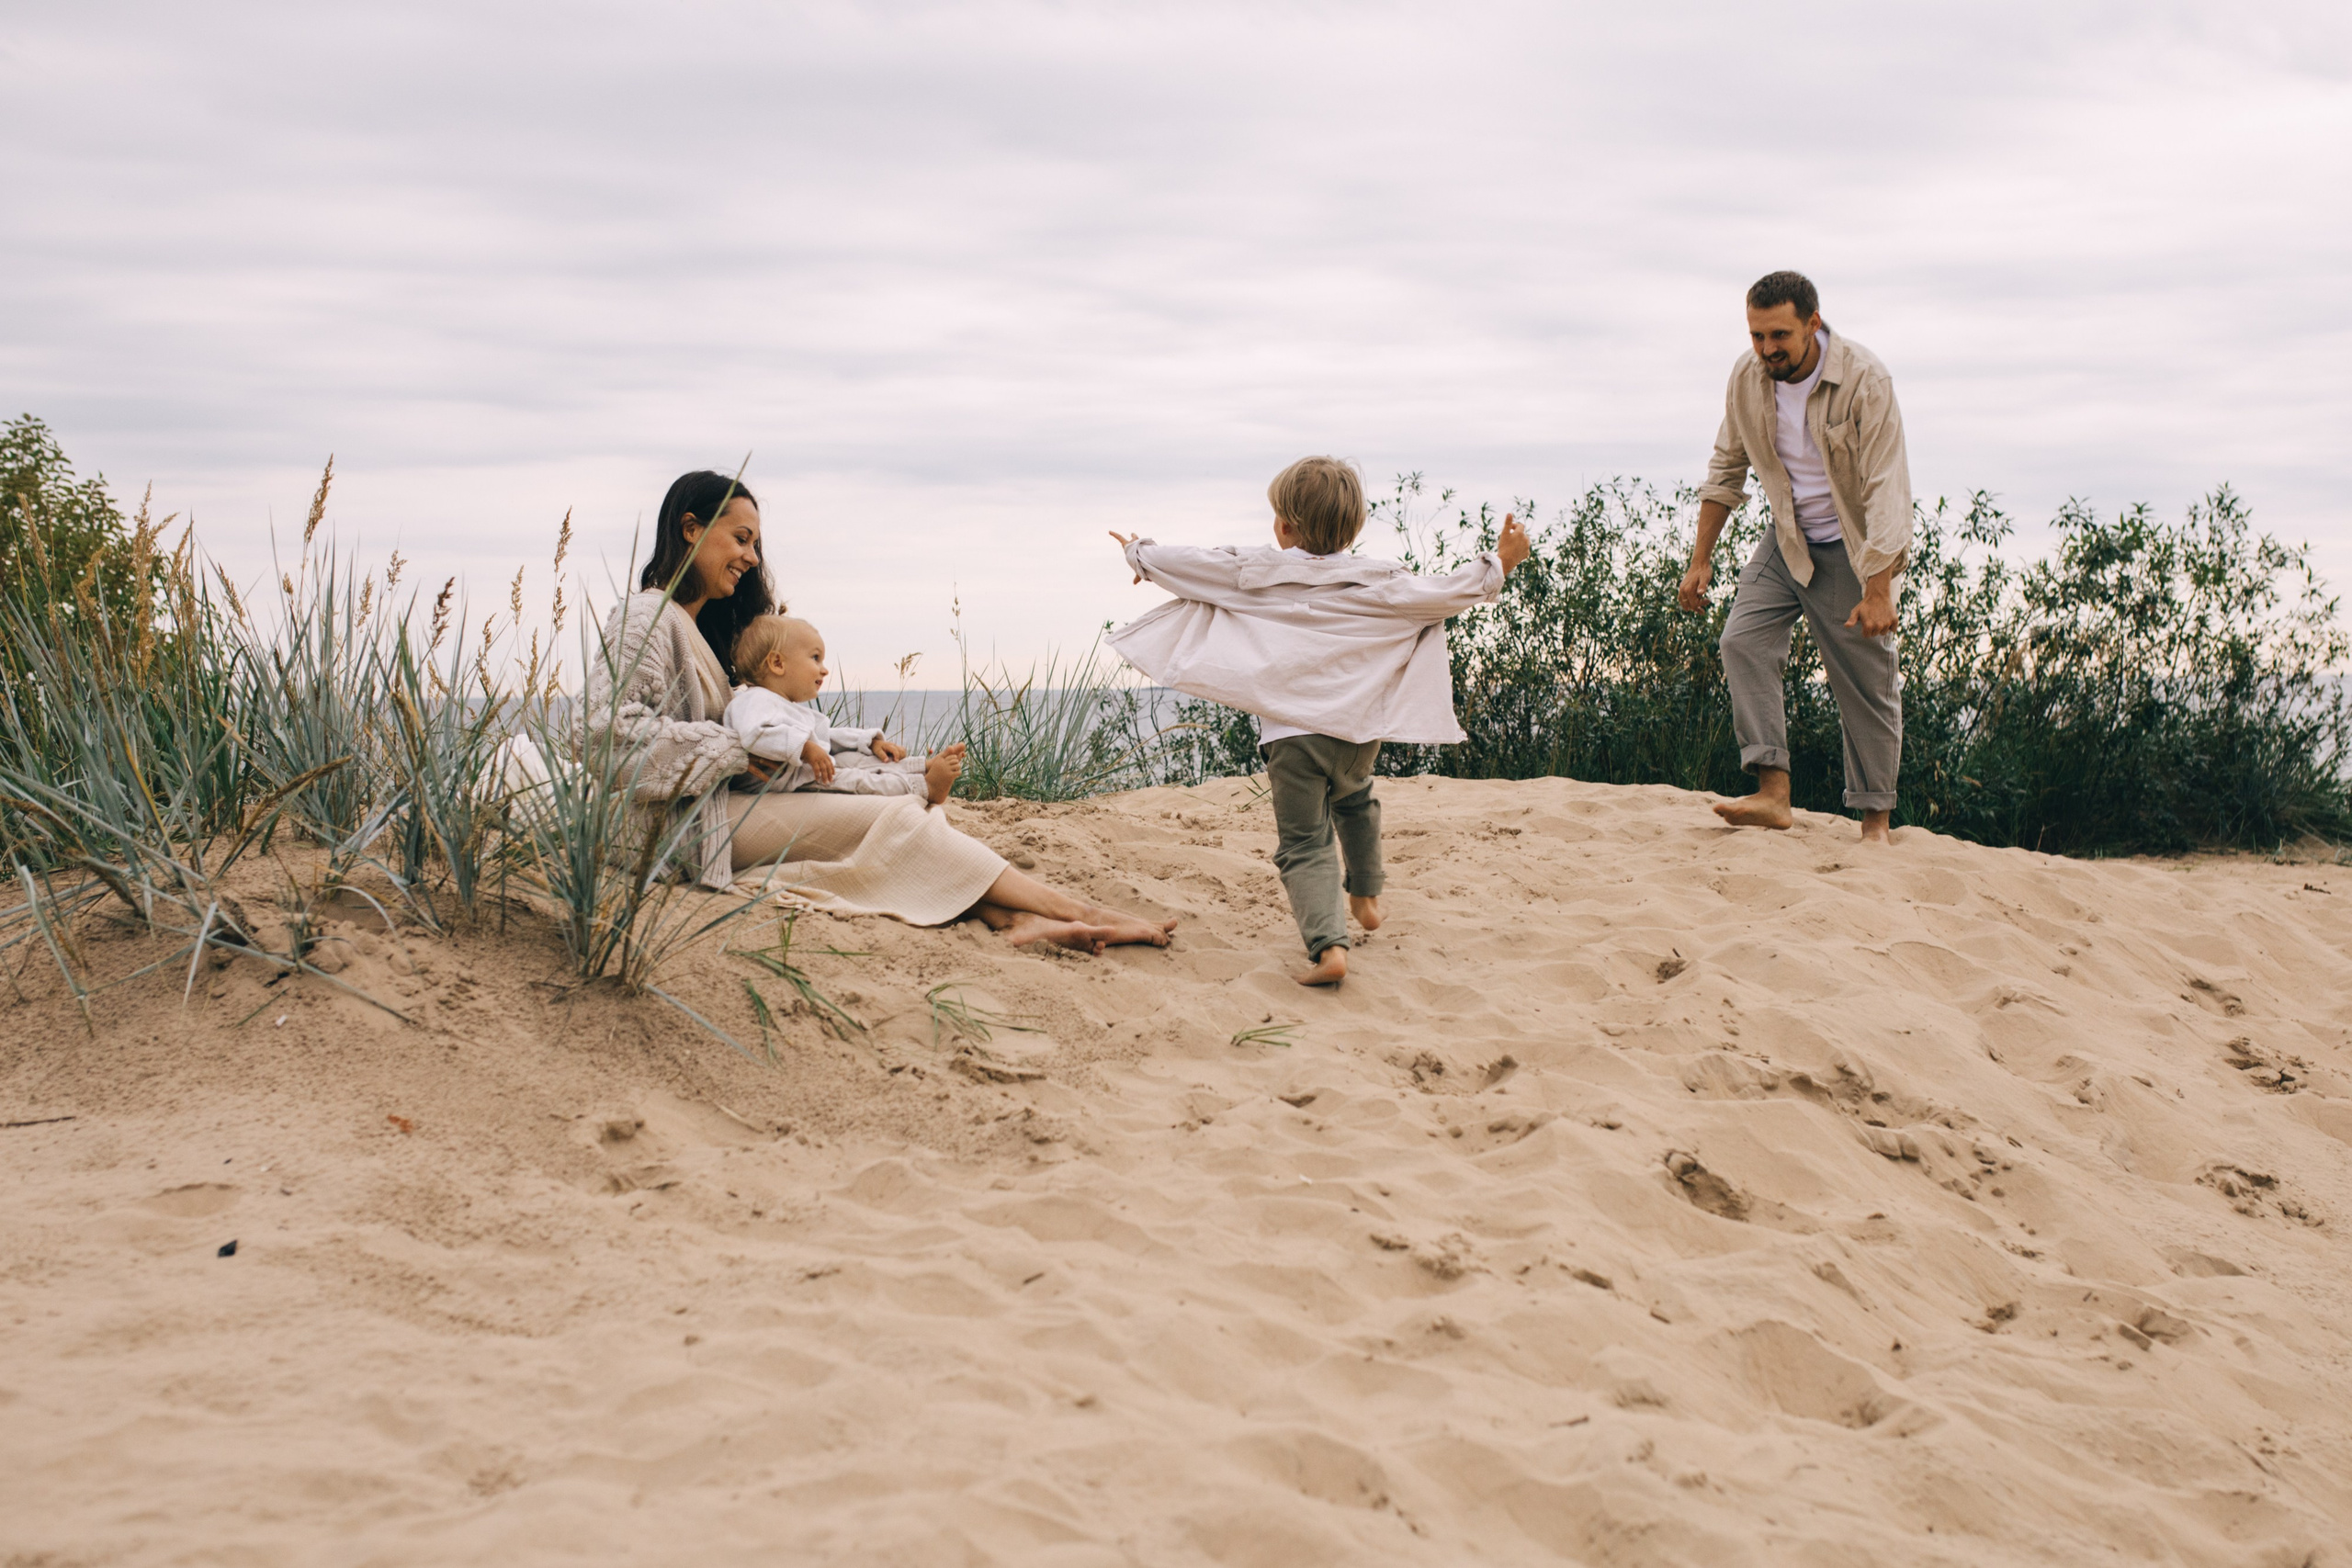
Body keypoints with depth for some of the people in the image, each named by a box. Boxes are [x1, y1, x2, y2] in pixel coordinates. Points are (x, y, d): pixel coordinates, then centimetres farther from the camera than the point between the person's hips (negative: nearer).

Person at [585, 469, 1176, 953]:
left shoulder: (702, 625, 24)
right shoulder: (645, 618, -8)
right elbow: (611, 724, -22)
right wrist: (734, 750, -18)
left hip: (727, 808, 10)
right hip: (694, 825, -10)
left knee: (899, 814, -10)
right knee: (894, 820, -16)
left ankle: (1010, 917, -34)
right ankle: (1079, 912, -19)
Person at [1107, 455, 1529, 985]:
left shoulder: (1254, 574, -1)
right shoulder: (1376, 582, -1)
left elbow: (1189, 565, 7)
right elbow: (1444, 595, -1)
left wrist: (1140, 554, 26)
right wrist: (1499, 564, 13)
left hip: (1292, 732, -2)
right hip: (1360, 731, 3)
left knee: (1304, 843, -2)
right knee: (1354, 802, 33)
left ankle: (1328, 945, -21)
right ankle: (1365, 898, 45)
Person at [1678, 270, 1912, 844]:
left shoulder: (1863, 379, -23)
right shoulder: (1747, 377, -8)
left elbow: (1886, 488, -26)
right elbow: (1727, 468, 6)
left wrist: (1877, 589, -33)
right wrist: (1701, 559, 4)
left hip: (1853, 547, -4)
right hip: (1786, 541, 5)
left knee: (1868, 681, -4)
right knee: (1744, 640, -15)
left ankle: (1875, 821, 6)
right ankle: (1772, 792, -19)